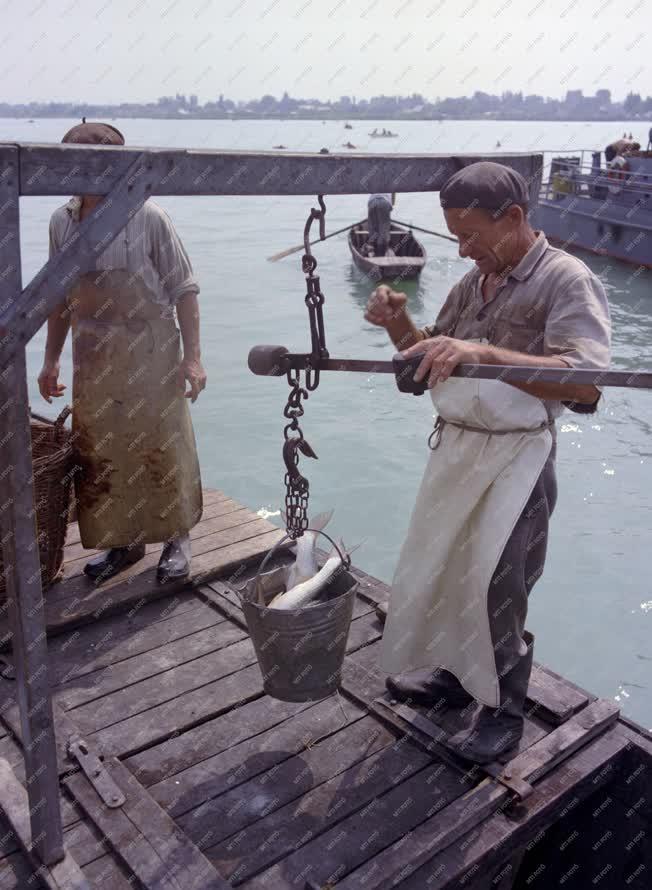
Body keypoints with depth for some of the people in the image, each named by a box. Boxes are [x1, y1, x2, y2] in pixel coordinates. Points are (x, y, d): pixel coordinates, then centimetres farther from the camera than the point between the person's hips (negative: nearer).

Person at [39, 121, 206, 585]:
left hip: (150, 357, -5)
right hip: (93, 362, 5)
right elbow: (61, 296, 12)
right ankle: (122, 541, 30)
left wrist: (192, 356, -13)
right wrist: (51, 359, 13)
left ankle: (177, 539, 24)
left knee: (163, 451, 5)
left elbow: (184, 289, -8)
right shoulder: (62, 222, 3)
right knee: (98, 455, 11)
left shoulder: (147, 218, -11)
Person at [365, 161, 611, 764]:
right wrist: (399, 323, -4)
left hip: (515, 459, -7)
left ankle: (503, 710, 26)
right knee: (440, 572, 17)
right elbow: (431, 359, 17)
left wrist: (484, 353, -41)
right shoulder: (474, 282, 9)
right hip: (456, 446, 7)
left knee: (494, 593, 2)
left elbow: (585, 383, -30)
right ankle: (455, 675, 40)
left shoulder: (566, 281, -14)